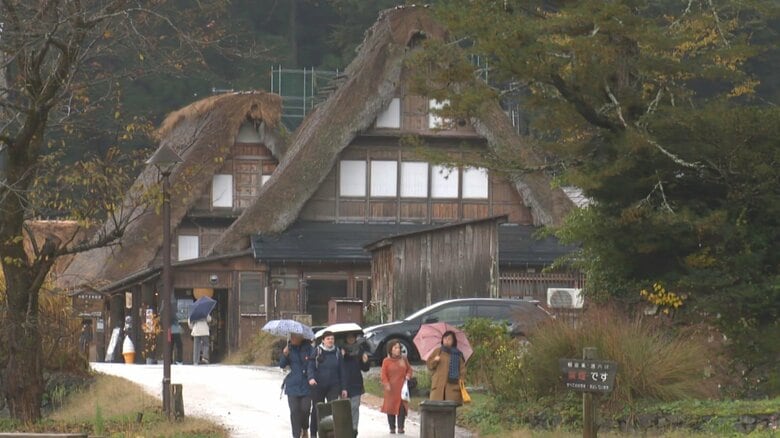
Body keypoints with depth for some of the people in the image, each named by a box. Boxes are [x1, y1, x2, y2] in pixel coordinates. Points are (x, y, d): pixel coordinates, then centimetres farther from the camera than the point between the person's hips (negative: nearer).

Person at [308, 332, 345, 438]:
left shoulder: (337, 353, 6)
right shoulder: (317, 351, -1)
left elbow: (341, 372, 9)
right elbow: (311, 366, -7)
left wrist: (343, 388, 7)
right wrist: (311, 378, -27)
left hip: (333, 386, 1)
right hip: (318, 385, -1)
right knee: (317, 409, 10)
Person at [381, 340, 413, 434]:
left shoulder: (403, 359, 9)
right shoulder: (386, 361, 0)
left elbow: (409, 369, 19)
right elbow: (383, 374, -2)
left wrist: (408, 375, -2)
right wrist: (386, 384, -15)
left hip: (402, 387, 2)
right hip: (391, 389, -2)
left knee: (402, 408, -4)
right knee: (391, 407, 0)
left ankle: (400, 427, 1)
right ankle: (392, 427, 8)